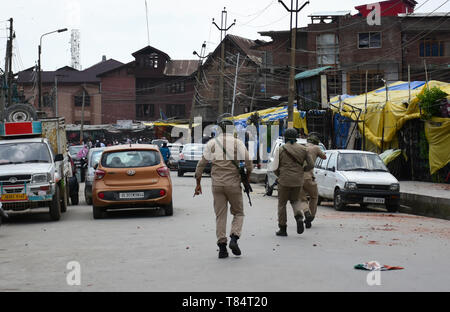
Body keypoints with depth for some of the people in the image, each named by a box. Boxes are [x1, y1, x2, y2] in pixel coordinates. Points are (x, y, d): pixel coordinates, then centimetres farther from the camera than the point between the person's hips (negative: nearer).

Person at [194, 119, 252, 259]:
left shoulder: (212, 143, 5)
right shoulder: (237, 143, -2)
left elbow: (201, 164, 5)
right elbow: (248, 163, -8)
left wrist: (198, 183, 12)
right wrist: (247, 176, 10)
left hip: (217, 184, 2)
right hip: (233, 184, -2)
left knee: (220, 215, 6)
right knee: (238, 213, 12)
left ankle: (222, 246, 1)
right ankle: (234, 238, -8)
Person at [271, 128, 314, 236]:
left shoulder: (281, 150, -6)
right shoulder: (303, 149, 3)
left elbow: (275, 168, -7)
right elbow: (311, 165, 4)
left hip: (285, 180, -3)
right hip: (298, 181, 3)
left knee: (282, 204, 9)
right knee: (295, 200, 22)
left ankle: (283, 229, 10)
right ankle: (299, 217, -6)